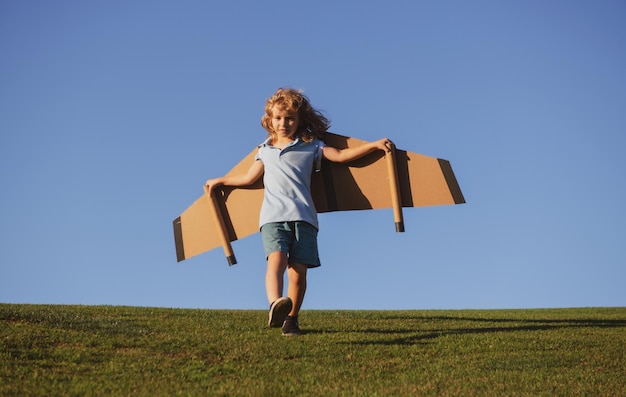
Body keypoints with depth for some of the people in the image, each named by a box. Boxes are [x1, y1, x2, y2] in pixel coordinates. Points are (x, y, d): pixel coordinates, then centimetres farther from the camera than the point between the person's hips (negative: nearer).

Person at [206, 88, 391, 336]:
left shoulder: (311, 146, 15)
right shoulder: (265, 150, 23)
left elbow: (341, 155, 7)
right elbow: (249, 178, 32)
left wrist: (375, 145, -2)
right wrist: (220, 181, 40)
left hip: (303, 216, 0)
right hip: (273, 216, 1)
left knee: (299, 269, -7)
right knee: (277, 260, -25)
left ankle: (291, 318, 9)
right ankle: (276, 306, -48)